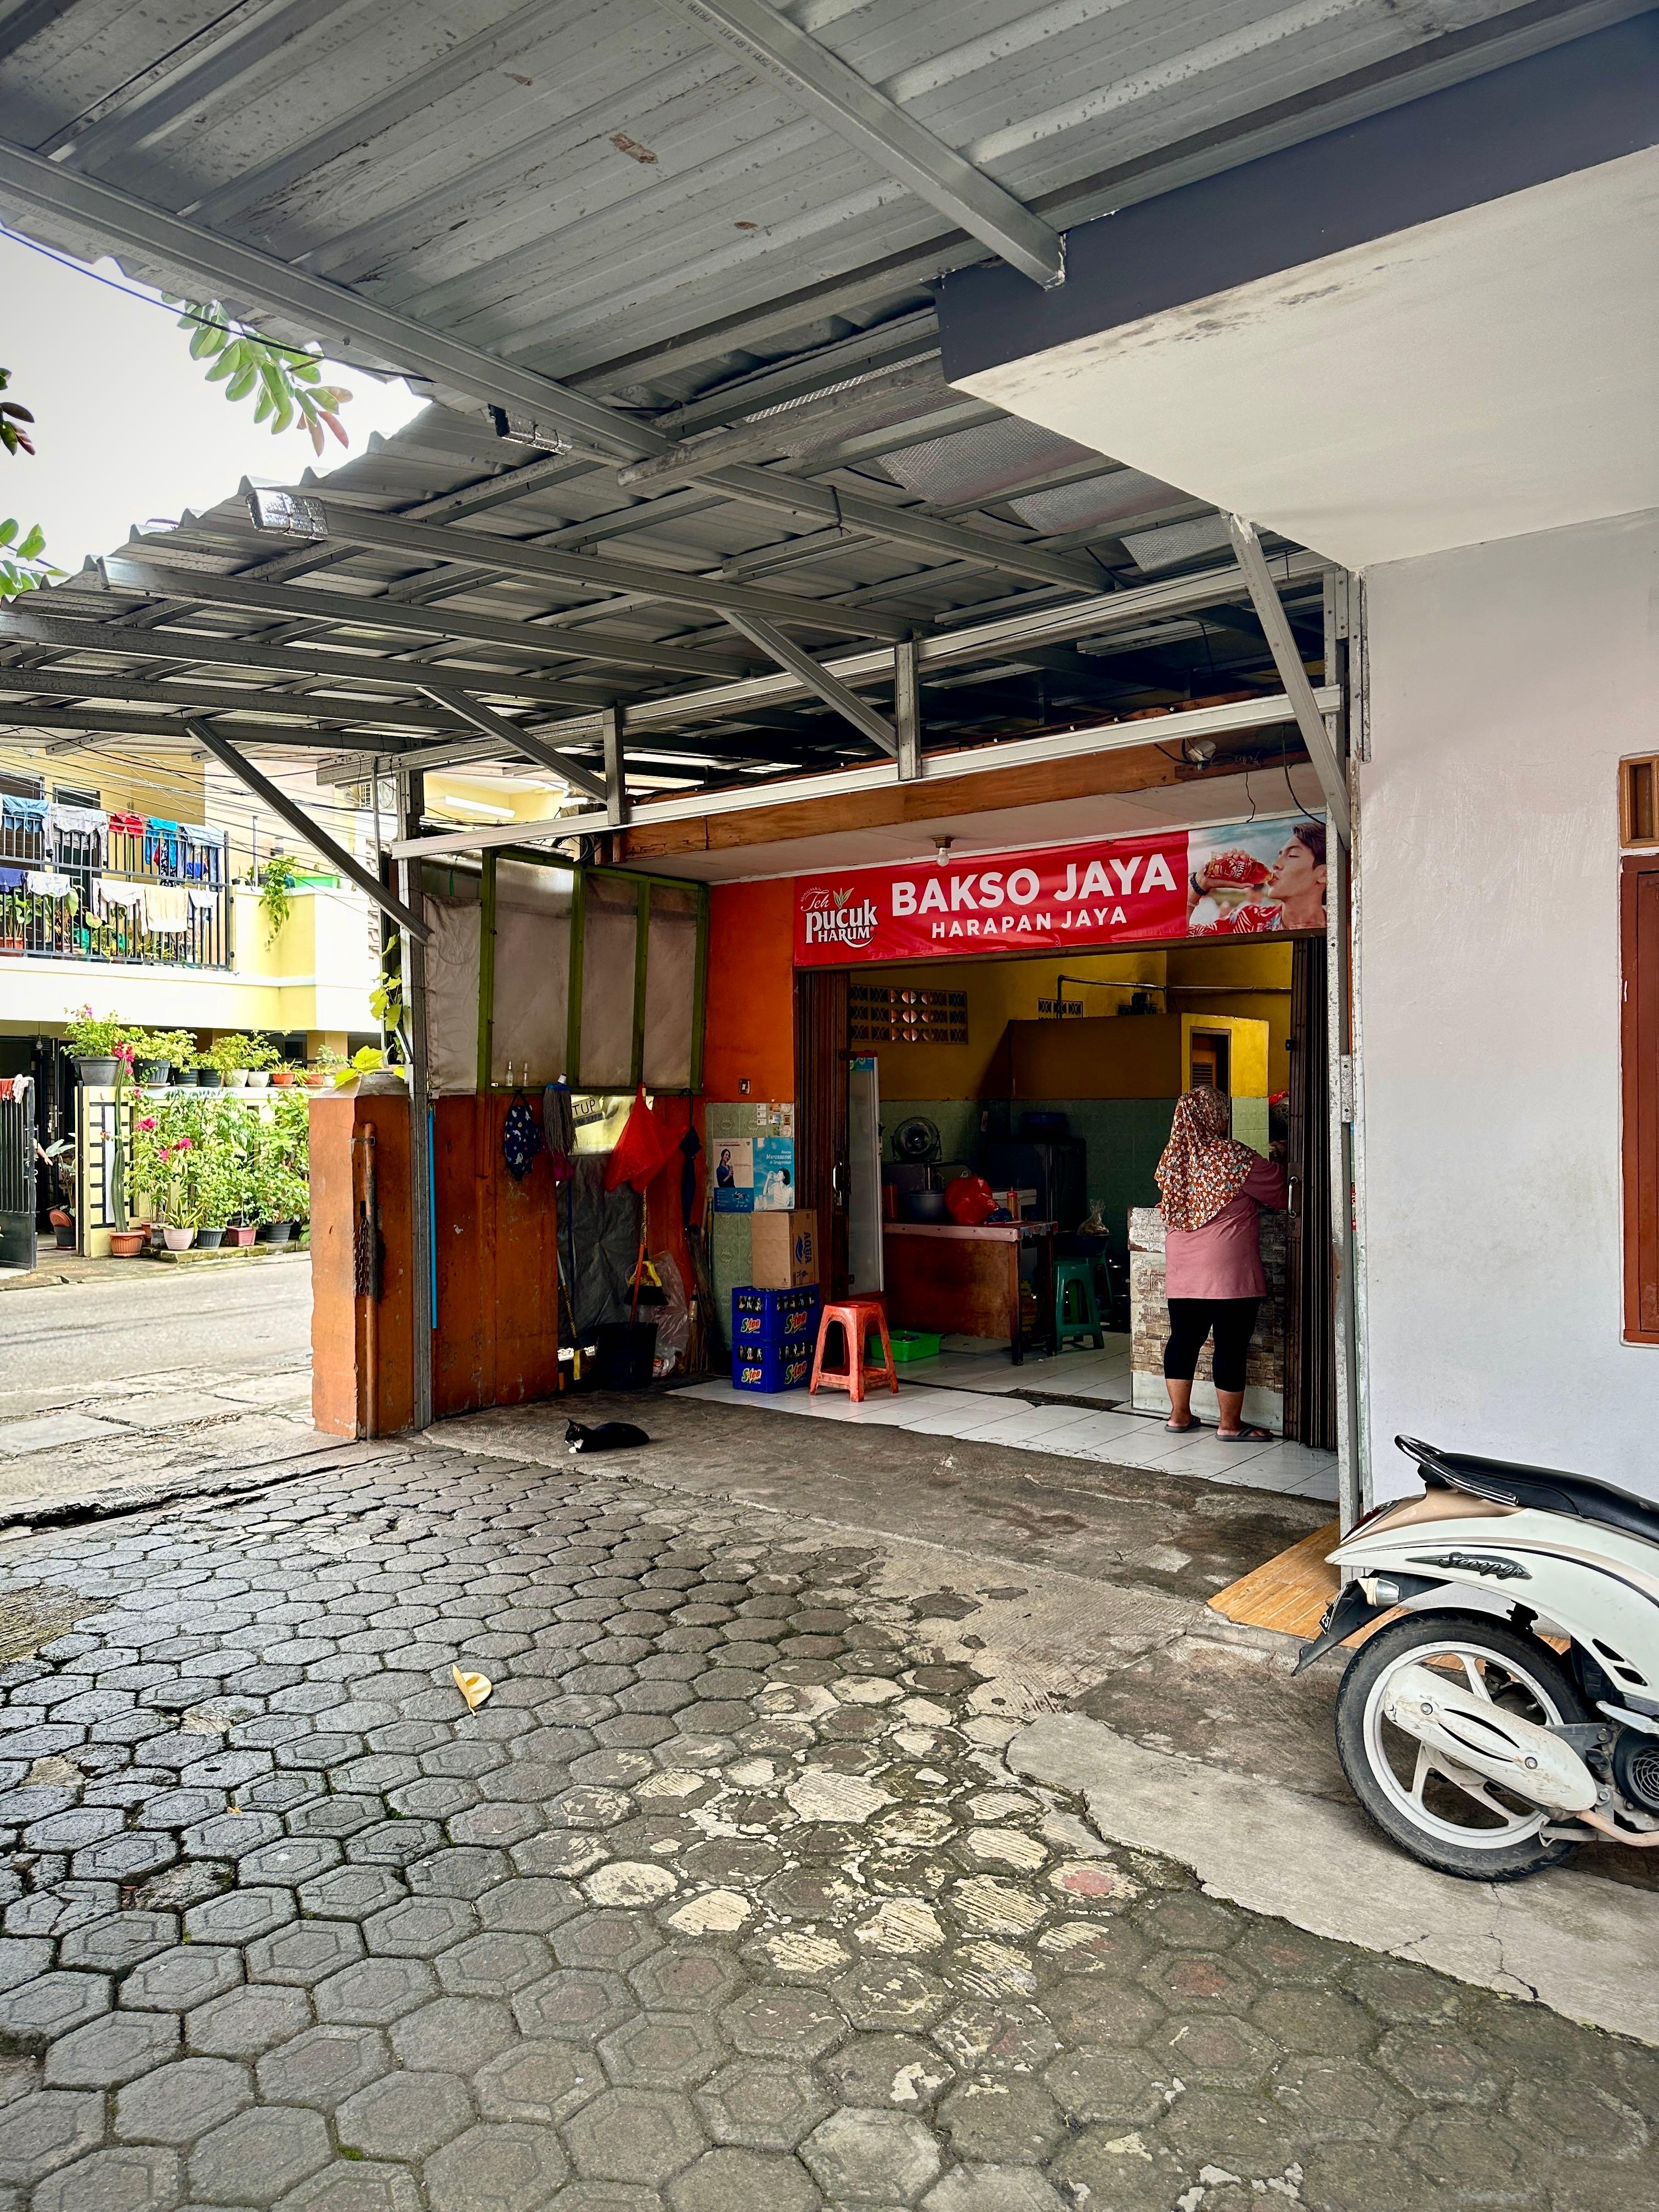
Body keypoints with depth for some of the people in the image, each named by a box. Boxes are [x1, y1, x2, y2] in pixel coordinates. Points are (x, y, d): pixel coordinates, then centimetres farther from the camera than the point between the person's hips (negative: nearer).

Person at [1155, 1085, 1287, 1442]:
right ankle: (1230, 1425, 10)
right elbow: (1280, 1195, -4)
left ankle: (1179, 1414, 21)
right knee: (1231, 1345, 2)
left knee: (1183, 1338, 13)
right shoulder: (1234, 1156, -12)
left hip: (1181, 1271, 6)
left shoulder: (1171, 1158, 6)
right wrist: (1278, 1163, 18)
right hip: (1229, 1271, -6)